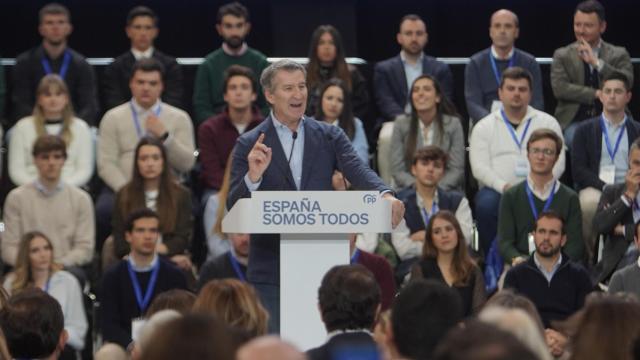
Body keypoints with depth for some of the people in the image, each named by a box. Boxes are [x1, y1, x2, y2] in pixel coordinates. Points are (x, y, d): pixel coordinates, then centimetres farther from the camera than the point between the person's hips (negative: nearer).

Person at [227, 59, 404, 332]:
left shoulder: (329, 137, 7)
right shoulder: (250, 145, 0)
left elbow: (358, 171, -9)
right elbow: (234, 207, -5)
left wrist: (385, 195, -30)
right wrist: (253, 176, -26)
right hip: (271, 269, -2)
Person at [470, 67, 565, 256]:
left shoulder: (547, 123, 15)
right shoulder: (484, 127, 14)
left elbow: (558, 163, 5)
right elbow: (479, 167, 2)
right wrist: (504, 187, -17)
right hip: (497, 190, 0)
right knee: (486, 204, -35)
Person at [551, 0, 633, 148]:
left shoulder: (619, 54, 11)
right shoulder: (562, 55, 10)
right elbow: (559, 88, -4)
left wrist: (596, 62, -13)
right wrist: (596, 94, -11)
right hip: (574, 121, -1)